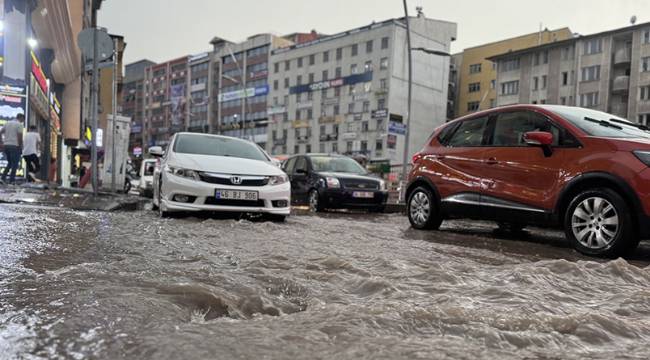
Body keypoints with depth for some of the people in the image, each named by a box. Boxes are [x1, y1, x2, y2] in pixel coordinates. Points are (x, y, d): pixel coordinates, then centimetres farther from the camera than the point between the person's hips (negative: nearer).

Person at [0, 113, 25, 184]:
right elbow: (20, 136, -14)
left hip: (6, 145, 7)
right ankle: (12, 180, -1)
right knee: (15, 164, 1)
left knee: (10, 163, 19)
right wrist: (20, 145, -2)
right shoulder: (19, 124, -6)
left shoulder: (7, 123, 15)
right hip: (15, 146, -7)